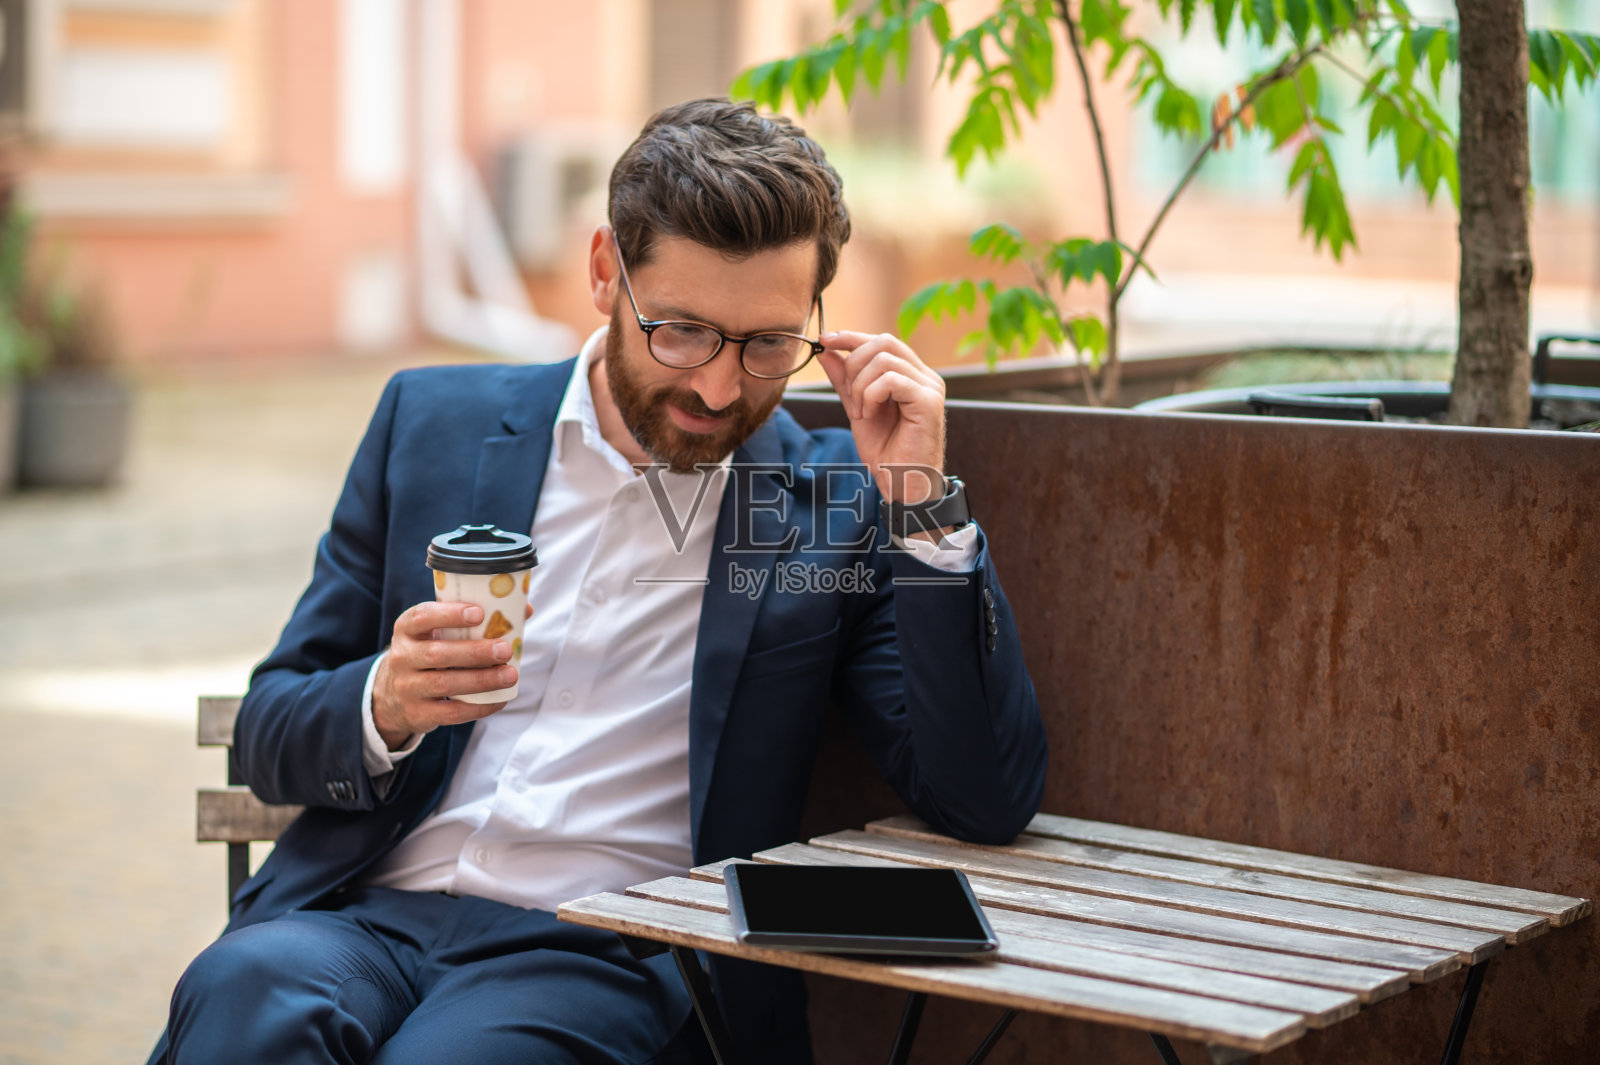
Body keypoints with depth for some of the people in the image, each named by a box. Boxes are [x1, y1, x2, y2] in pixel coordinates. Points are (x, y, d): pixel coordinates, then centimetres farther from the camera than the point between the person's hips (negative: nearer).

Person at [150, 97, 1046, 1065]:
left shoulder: (836, 506, 7)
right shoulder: (435, 422, 12)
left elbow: (990, 804, -2)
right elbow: (268, 732, 13)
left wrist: (923, 505, -9)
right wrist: (384, 706, -12)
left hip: (619, 957, -2)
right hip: (369, 910, 2)